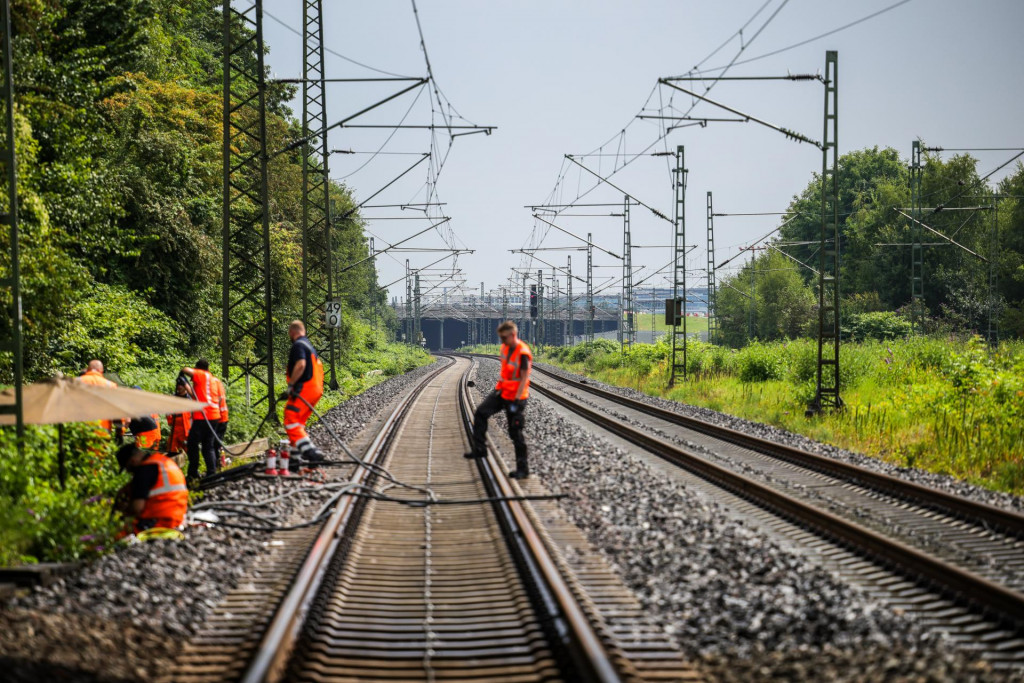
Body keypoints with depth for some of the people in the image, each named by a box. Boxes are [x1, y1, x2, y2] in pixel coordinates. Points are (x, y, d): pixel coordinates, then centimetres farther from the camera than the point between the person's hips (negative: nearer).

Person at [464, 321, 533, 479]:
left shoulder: (523, 353, -21)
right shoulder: (506, 347, 5)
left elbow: (524, 378, -20)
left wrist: (516, 401, -22)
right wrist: (499, 387, 20)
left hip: (515, 396, -8)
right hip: (502, 391, 8)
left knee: (516, 433, -1)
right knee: (480, 413, -6)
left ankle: (523, 469, 9)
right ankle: (479, 449, 0)